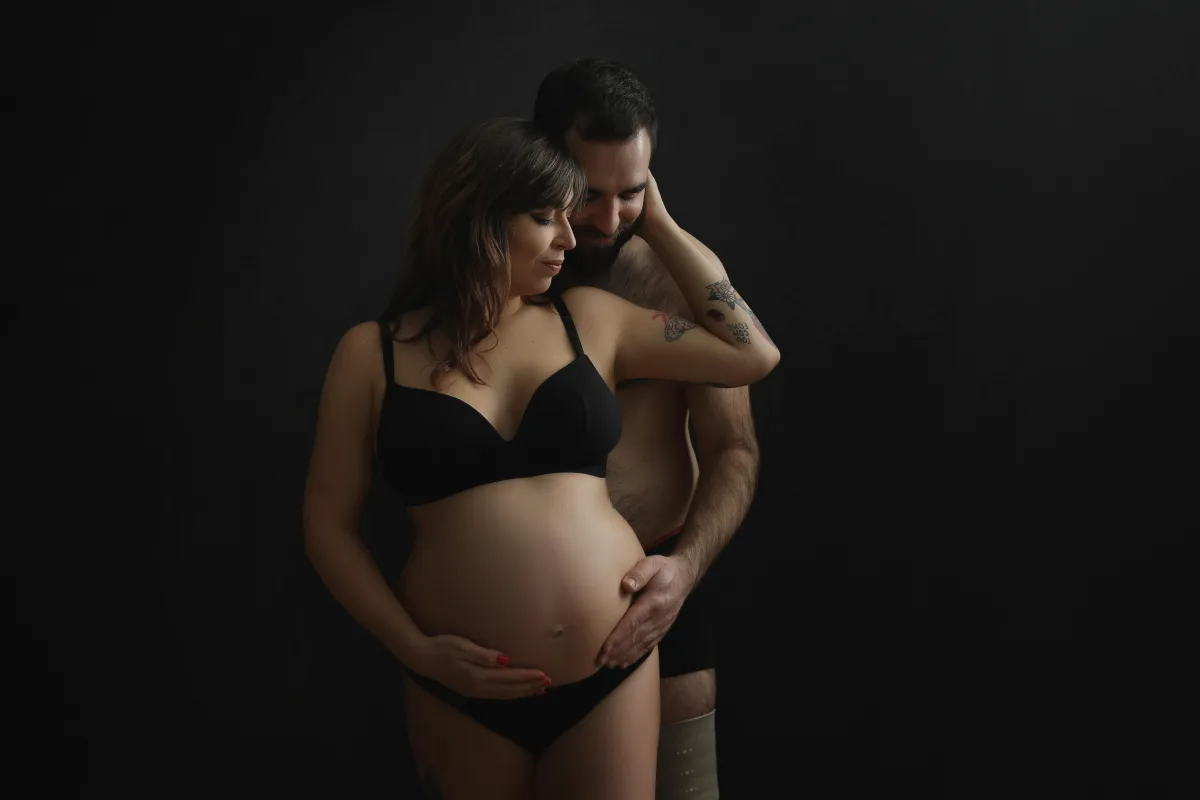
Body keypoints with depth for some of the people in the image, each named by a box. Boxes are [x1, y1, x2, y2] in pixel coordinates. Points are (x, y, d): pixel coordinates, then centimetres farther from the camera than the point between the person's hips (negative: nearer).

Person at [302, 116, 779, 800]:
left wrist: (660, 225, 10)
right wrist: (416, 650, -8)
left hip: (612, 669, 2)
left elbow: (754, 355, 10)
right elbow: (329, 525, 2)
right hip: (463, 688, -1)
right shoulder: (373, 353, -1)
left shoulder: (591, 319, 5)